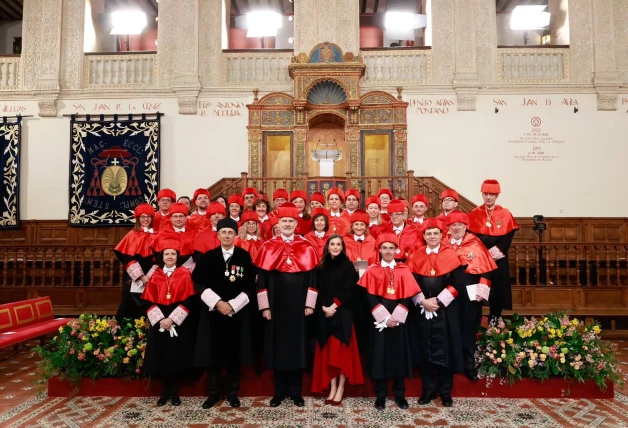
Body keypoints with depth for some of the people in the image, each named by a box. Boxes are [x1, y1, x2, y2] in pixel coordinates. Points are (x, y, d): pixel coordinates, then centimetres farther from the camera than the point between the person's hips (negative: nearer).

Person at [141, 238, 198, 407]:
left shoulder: (185, 274, -1)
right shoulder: (155, 275, 6)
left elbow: (188, 300, -7)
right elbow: (149, 301, 2)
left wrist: (172, 319, -14)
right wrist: (160, 319, -12)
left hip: (179, 323, -2)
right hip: (159, 322, 2)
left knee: (176, 356, 1)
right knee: (161, 357, 5)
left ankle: (173, 390, 18)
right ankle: (166, 390, 20)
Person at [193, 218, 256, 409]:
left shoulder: (245, 257, 0)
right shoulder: (208, 257, 3)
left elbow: (250, 286, -2)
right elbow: (198, 283, -3)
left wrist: (233, 304, -11)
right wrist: (217, 302, -13)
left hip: (237, 312, 0)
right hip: (213, 311, 1)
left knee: (234, 352, 5)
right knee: (213, 352, 5)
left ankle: (232, 392, 19)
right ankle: (213, 392, 20)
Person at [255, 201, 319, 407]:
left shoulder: (306, 248, 2)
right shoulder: (268, 247, 1)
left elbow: (312, 278, 2)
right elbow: (261, 279, 0)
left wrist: (310, 304, -3)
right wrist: (264, 306, -4)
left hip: (298, 306, 0)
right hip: (275, 306, 0)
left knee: (298, 346, 7)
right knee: (277, 347, 7)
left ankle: (296, 392, 21)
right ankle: (279, 391, 21)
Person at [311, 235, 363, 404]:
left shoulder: (347, 265, 0)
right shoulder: (322, 266, 10)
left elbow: (348, 289, -7)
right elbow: (319, 289, 5)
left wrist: (334, 306, -14)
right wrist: (324, 307, -9)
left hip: (342, 313, -4)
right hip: (325, 313, 4)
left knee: (341, 350, -2)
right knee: (328, 351, 5)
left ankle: (340, 388, 7)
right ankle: (332, 388, 13)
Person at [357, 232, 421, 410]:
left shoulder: (404, 270, 3)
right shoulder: (372, 270, 0)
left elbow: (408, 296, -2)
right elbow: (370, 297, -6)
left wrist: (396, 316, -13)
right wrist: (385, 317, -14)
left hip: (398, 320, 1)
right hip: (379, 320, -1)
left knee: (398, 355, 7)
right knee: (379, 355, 3)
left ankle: (400, 394, 21)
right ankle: (380, 396, 16)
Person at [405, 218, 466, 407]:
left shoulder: (451, 255, -1)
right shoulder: (415, 256, 4)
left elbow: (457, 283, -7)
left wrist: (438, 301, -14)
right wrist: (422, 301, -12)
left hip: (445, 311, -1)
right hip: (421, 310, 2)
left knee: (445, 349, 4)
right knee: (425, 350, 7)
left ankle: (445, 391, 19)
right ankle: (428, 390, 20)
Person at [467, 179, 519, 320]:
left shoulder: (505, 214, 4)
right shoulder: (474, 214, 2)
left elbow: (508, 237, -2)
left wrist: (496, 251, -15)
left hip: (499, 260, 1)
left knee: (498, 290, 6)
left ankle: (494, 321, 19)